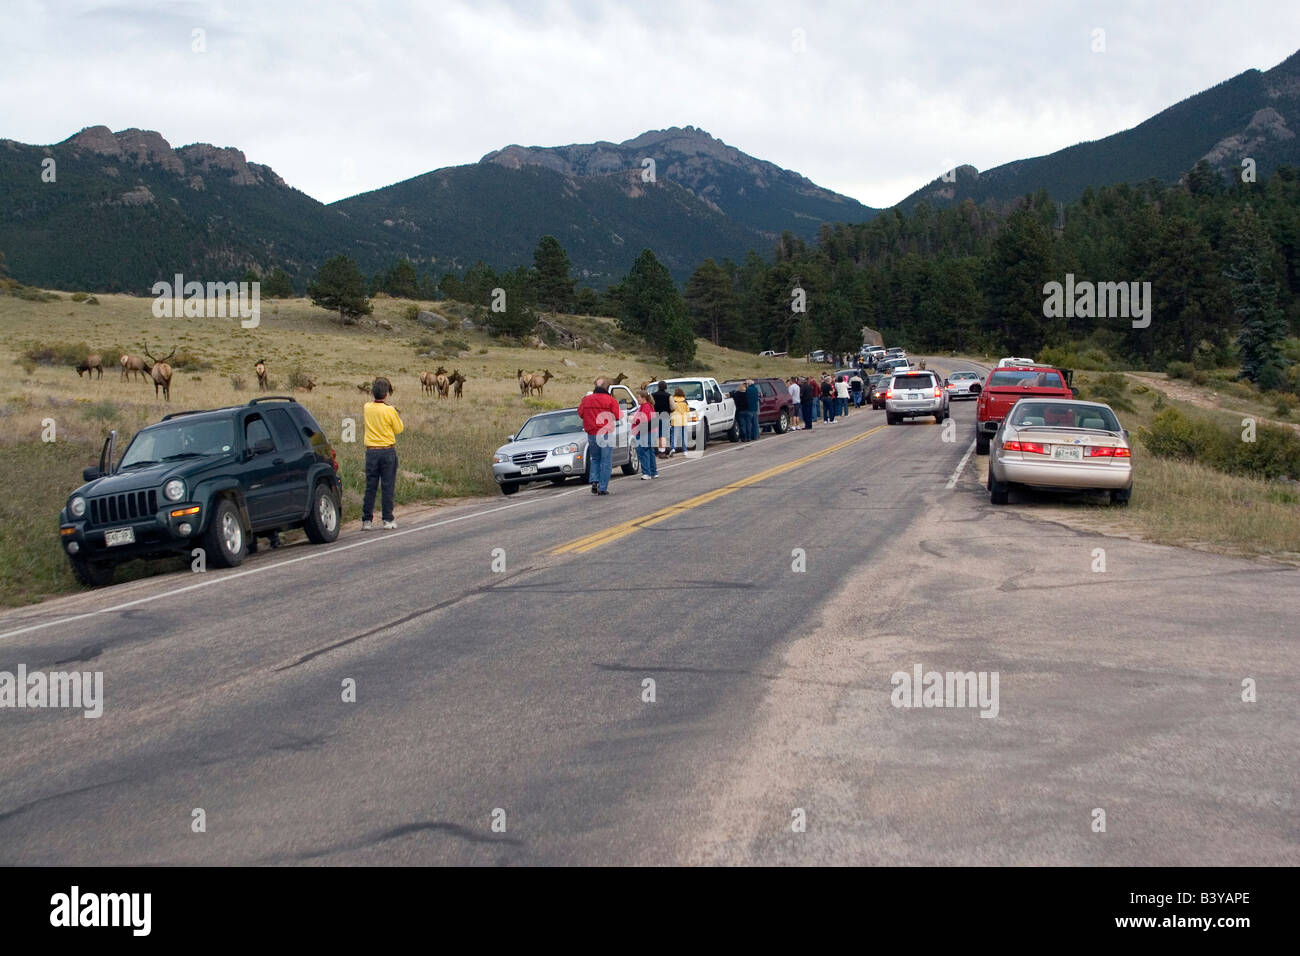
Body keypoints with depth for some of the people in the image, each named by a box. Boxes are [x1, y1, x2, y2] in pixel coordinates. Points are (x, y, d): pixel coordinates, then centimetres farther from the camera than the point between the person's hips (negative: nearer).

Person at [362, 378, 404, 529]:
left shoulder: (367, 408, 1)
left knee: (370, 487, 7)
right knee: (388, 487, 3)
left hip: (371, 452, 3)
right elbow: (399, 429, 0)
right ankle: (388, 519, 4)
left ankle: (367, 520, 8)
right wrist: (397, 416, 13)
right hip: (388, 451, -3)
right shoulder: (390, 410, -11)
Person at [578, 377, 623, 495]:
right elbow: (617, 415, -9)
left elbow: (580, 413, 13)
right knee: (606, 461, 2)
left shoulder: (586, 400, 5)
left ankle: (594, 481, 1)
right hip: (606, 434, -3)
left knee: (595, 459, 20)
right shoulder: (611, 400, -6)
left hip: (591, 434, 4)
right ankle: (602, 488, -2)